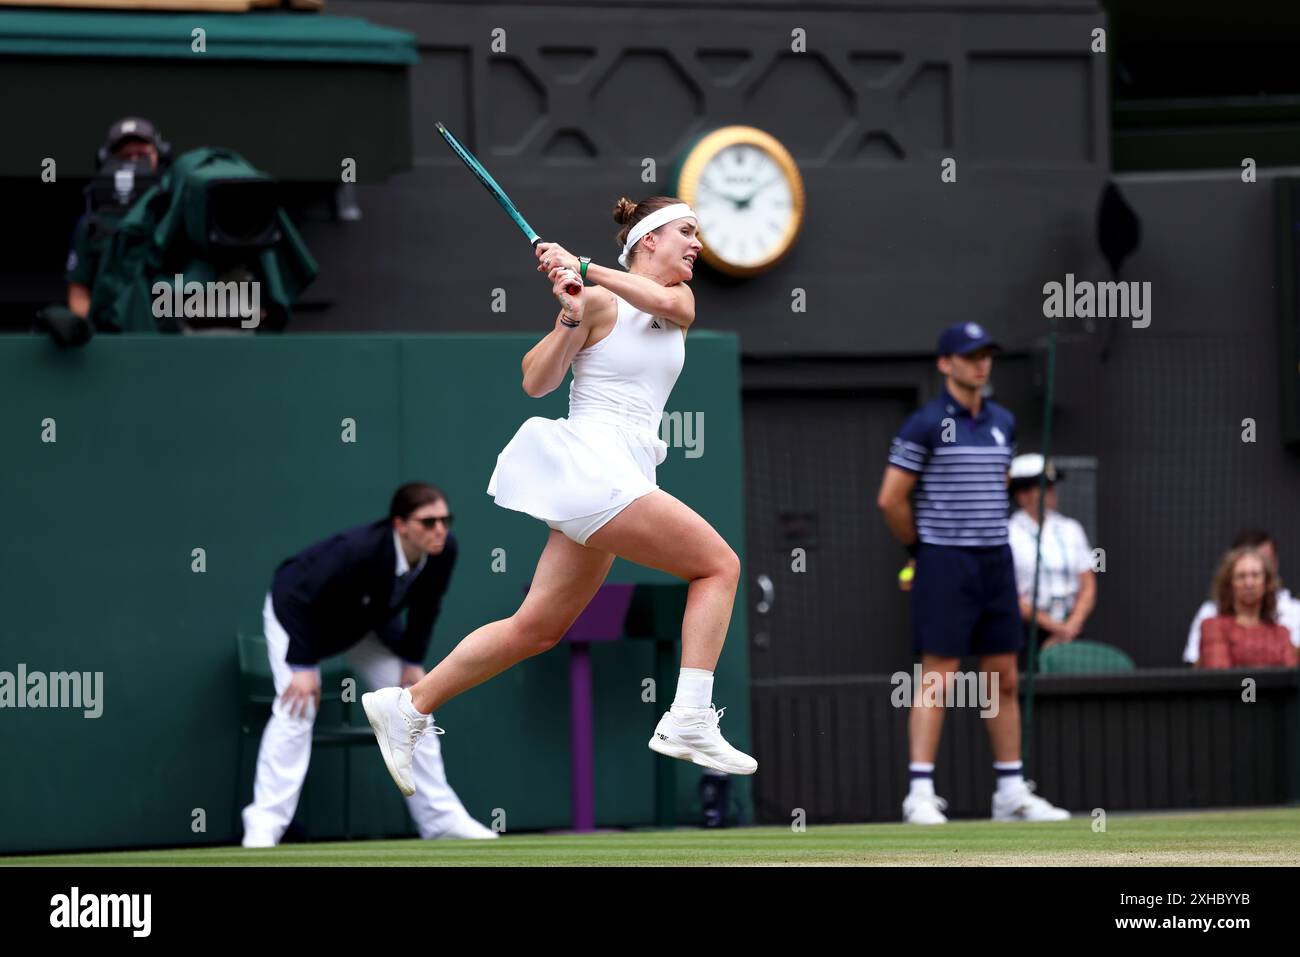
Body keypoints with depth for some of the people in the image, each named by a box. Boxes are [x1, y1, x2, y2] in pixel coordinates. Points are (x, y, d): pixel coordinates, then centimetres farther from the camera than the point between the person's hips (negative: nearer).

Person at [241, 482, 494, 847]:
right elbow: (299, 601, -33)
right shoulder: (359, 550, -43)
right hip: (298, 610, -6)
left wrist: (412, 662, -6)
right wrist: (303, 666, -32)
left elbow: (424, 607, -5)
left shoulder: (443, 550, -25)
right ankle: (264, 826, -23)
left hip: (367, 620, 6)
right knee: (296, 708, -22)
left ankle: (440, 817, 13)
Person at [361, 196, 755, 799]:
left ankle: (407, 706, 16)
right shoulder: (599, 305, -4)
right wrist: (569, 319, -19)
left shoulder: (679, 302, 15)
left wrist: (585, 268, -18)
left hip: (622, 475, 8)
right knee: (719, 564, -14)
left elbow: (664, 302, -10)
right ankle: (689, 721, -19)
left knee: (537, 629, 9)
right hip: (591, 461, -8)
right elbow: (534, 383, -5)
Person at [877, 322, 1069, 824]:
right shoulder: (925, 424, -8)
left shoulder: (1003, 423, 12)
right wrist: (921, 545, 2)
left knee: (1004, 679, 7)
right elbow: (891, 499, -8)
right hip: (945, 566, -6)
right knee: (938, 677, -9)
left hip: (996, 560, 6)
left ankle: (1012, 792, 12)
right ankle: (920, 793, -9)